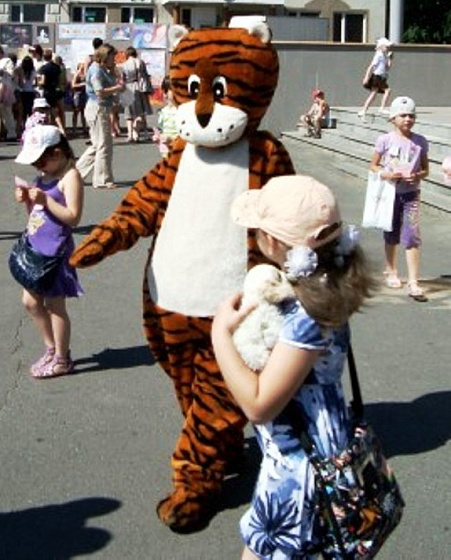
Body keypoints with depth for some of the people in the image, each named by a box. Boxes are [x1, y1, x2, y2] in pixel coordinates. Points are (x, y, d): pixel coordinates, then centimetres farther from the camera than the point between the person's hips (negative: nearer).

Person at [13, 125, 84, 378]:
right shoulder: (44, 175, 10)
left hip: (55, 250, -9)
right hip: (36, 246, 9)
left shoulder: (70, 176, -15)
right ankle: (52, 349, 32)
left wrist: (45, 200, -24)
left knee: (55, 305, 2)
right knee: (31, 301, 14)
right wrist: (27, 200, -1)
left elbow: (73, 217, -21)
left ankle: (62, 360, 17)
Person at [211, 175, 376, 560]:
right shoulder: (324, 286, -3)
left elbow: (258, 404, -29)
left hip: (299, 463, -9)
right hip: (305, 452, 9)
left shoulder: (306, 315, -30)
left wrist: (221, 333, -23)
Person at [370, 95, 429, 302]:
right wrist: (385, 174, -16)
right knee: (391, 235, 13)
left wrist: (418, 175, -14)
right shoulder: (385, 140, -4)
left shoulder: (420, 142, 1)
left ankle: (413, 283, -10)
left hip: (411, 194, 0)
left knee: (412, 237, -10)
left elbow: (425, 169, 8)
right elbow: (373, 165, 3)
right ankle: (391, 272, 34)